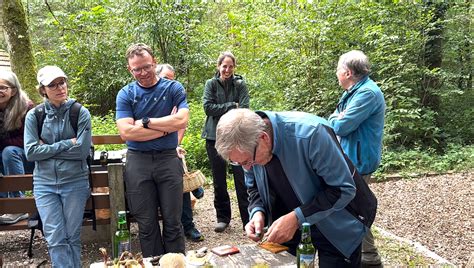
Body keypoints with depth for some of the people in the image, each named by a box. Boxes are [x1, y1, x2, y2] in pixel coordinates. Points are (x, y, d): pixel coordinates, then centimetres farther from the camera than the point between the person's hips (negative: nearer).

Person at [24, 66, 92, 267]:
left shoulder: (80, 113, -4)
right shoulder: (34, 115, 1)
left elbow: (82, 150, -12)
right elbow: (30, 152, -7)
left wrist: (47, 148, -9)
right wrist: (66, 144, -12)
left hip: (75, 182, -1)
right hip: (45, 183, 1)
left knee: (72, 237, 7)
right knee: (55, 238, 1)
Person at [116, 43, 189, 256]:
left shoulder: (174, 88, 1)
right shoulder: (125, 94, 1)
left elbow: (182, 121, -15)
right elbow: (126, 132, -11)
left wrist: (145, 122, -11)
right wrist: (166, 128, -10)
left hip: (168, 159, -1)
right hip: (138, 162, 1)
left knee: (173, 222, 7)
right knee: (146, 223, 10)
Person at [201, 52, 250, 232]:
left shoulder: (240, 84, 4)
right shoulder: (211, 84, 5)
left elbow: (244, 110, -6)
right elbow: (208, 107, -7)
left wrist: (220, 110, -14)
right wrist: (231, 106, -10)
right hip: (215, 137, 2)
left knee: (242, 180, -4)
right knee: (219, 181, 10)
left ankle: (248, 219, 5)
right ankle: (222, 217, 24)